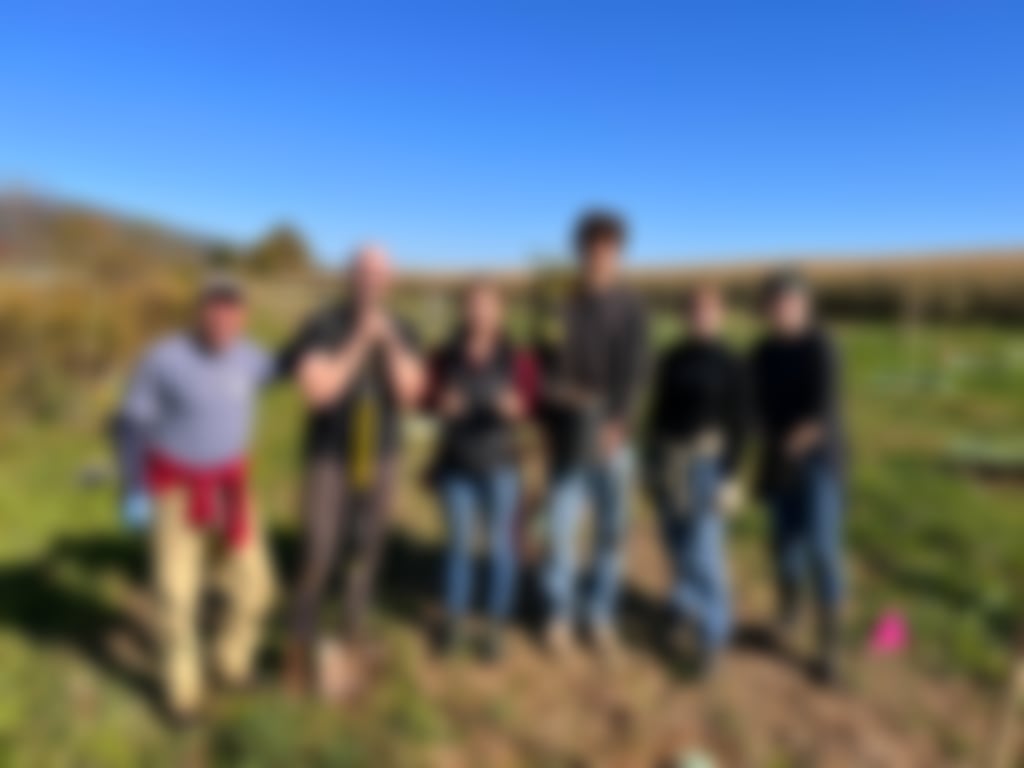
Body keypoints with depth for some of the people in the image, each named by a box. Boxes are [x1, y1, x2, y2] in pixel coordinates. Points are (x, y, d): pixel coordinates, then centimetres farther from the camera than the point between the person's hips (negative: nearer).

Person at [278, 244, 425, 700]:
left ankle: (342, 650, 25)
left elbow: (409, 395, -10)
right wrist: (358, 343, -24)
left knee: (363, 556, 7)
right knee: (318, 557, -3)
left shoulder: (400, 333, 1)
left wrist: (389, 343, -21)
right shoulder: (321, 327, -11)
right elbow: (316, 392, -22)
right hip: (327, 458, -3)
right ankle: (301, 646, 24)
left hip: (380, 459, 3)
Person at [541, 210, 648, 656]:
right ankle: (559, 616, 22)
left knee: (612, 531, 9)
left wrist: (617, 424, -23)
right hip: (568, 439, -1)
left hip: (612, 441, 1)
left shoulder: (631, 310, 1)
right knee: (561, 530, 1)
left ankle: (600, 614, 28)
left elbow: (633, 375, -9)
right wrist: (553, 389, -22)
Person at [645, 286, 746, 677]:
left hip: (706, 461, -5)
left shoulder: (729, 364, -7)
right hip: (667, 458, 5)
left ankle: (712, 633, 9)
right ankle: (689, 606, 36)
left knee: (704, 548, -6)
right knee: (676, 540, 14)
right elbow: (658, 411, 10)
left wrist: (729, 477, -13)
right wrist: (650, 461, 10)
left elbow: (738, 424, -8)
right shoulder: (670, 359, 6)